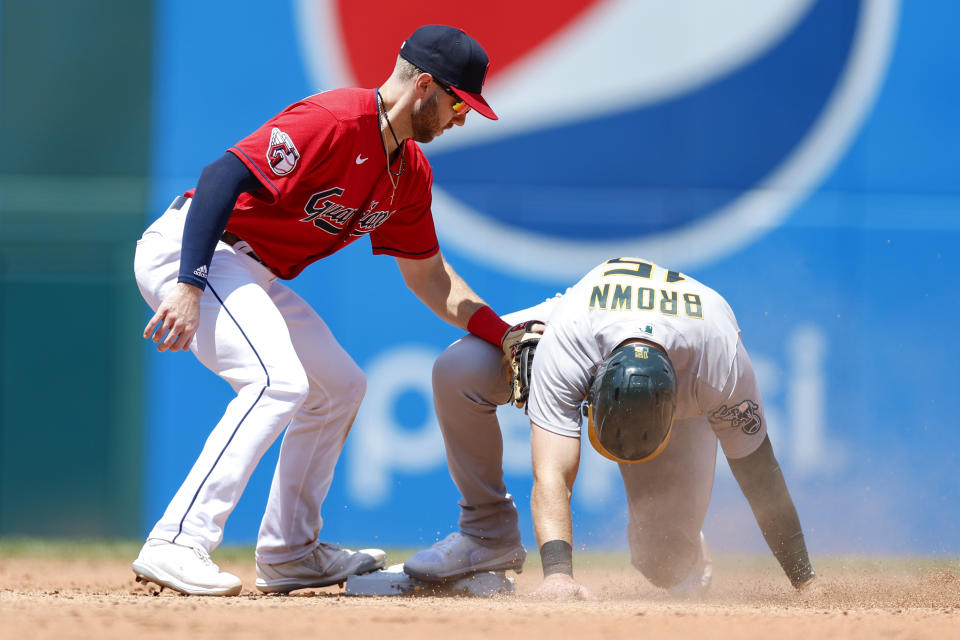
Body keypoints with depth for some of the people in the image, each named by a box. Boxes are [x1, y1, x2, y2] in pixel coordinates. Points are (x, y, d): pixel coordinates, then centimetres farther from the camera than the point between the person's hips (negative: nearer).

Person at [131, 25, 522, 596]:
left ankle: (289, 553, 25)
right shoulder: (335, 121, -22)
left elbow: (429, 277, 19)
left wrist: (503, 335, 8)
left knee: (340, 387, 17)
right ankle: (177, 545, -32)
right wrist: (190, 287, -35)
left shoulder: (411, 173, 9)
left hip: (256, 278, 10)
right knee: (279, 380, -27)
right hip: (191, 250, -10)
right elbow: (224, 177, -29)